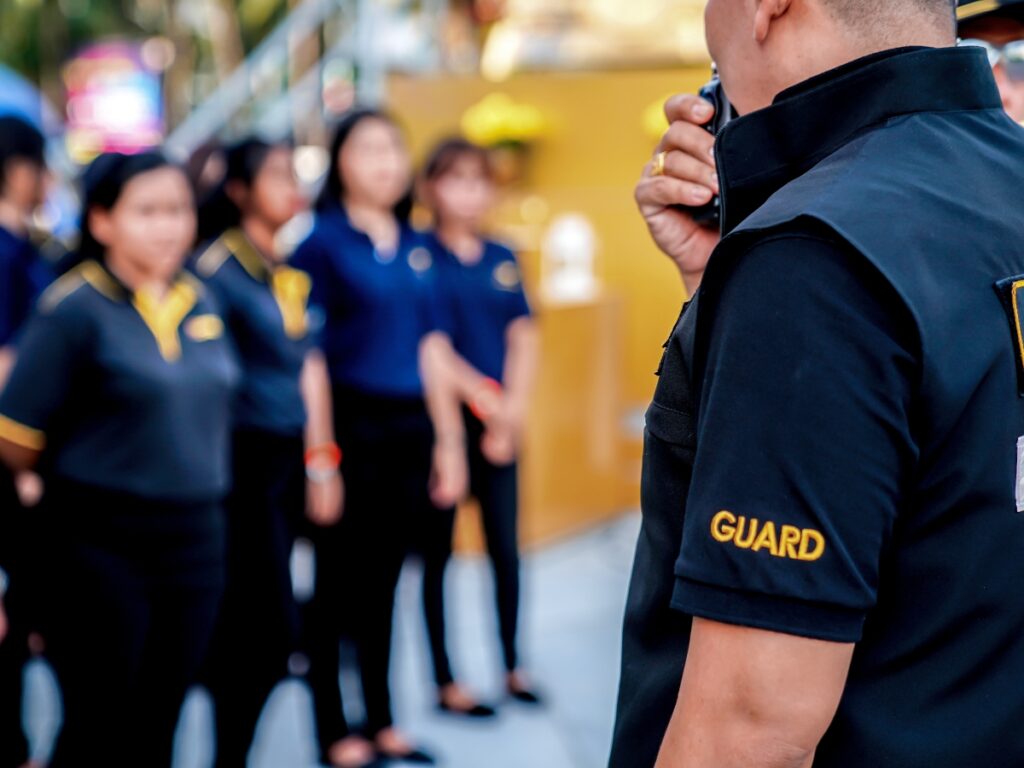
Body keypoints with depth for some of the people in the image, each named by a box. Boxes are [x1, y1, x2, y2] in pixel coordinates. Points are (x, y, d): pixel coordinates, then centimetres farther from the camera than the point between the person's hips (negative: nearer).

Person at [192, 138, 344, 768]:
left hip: (288, 457, 7)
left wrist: (321, 460, 13)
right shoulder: (219, 267, -10)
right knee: (275, 626, -7)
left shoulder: (293, 272, 13)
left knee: (241, 621, 12)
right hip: (244, 458, -7)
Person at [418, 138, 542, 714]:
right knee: (439, 549, 4)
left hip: (502, 422, 5)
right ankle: (446, 681, 11)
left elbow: (525, 339, 7)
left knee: (506, 545, 10)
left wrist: (513, 410, -5)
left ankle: (513, 666, 22)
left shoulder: (503, 259, 11)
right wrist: (480, 396, -12)